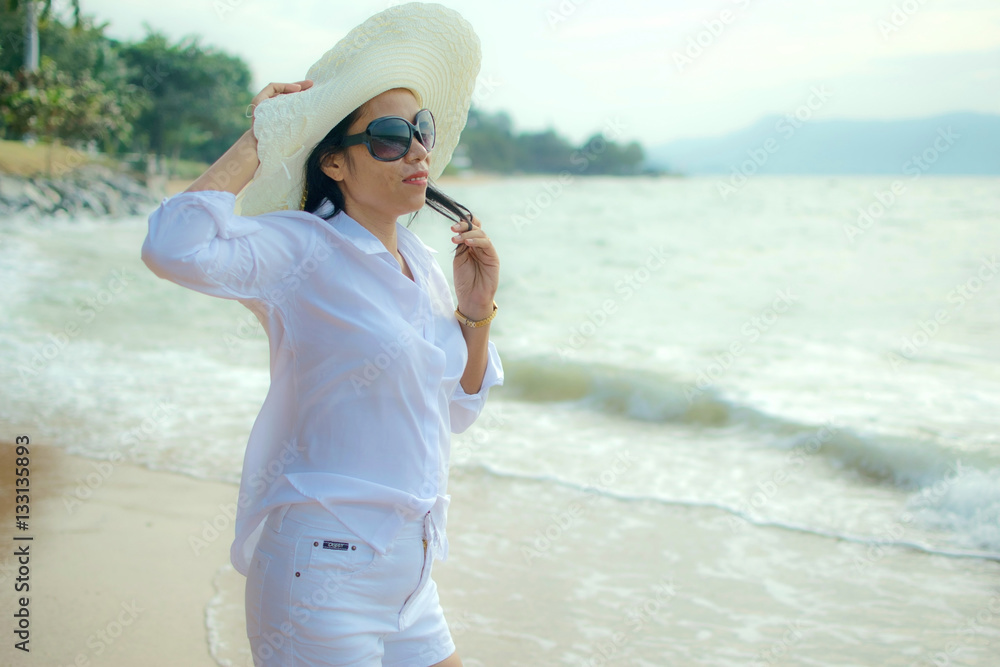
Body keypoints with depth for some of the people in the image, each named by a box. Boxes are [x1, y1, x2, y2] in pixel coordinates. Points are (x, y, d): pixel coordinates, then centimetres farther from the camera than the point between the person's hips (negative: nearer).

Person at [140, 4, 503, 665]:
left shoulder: (422, 262, 9)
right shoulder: (303, 249, -12)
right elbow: (175, 248, -32)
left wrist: (477, 311, 2)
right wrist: (259, 140, -19)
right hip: (321, 567, -7)